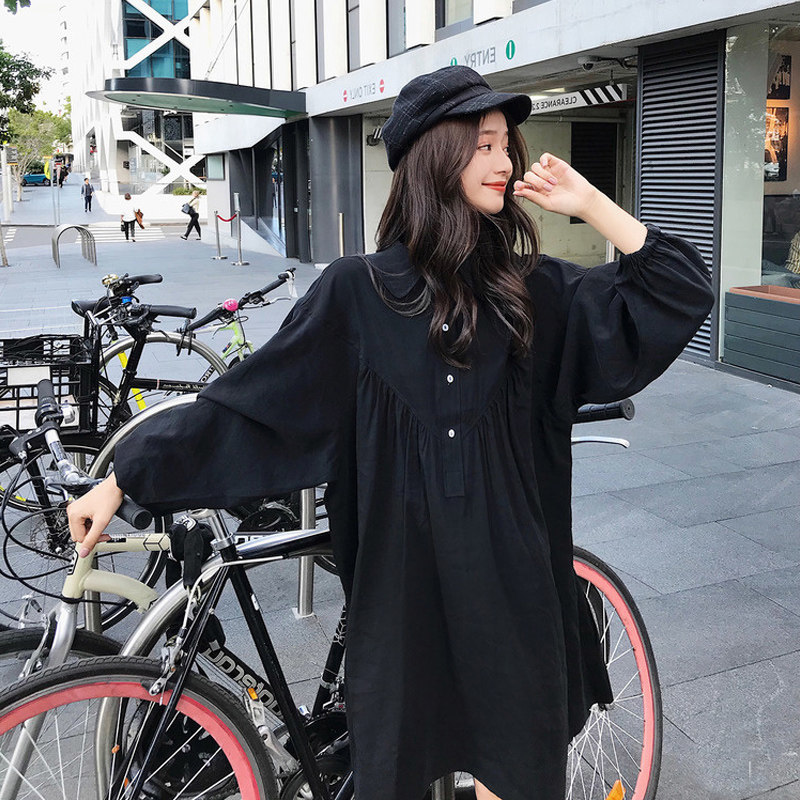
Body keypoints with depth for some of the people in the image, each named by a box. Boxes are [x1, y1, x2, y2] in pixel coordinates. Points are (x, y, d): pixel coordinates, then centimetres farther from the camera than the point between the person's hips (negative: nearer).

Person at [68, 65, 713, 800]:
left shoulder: (536, 290, 0)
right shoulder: (358, 291, -7)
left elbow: (682, 294, -1)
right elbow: (244, 403, -4)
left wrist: (589, 204, -6)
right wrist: (123, 479, -3)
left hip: (509, 571, 2)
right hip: (402, 569, -2)